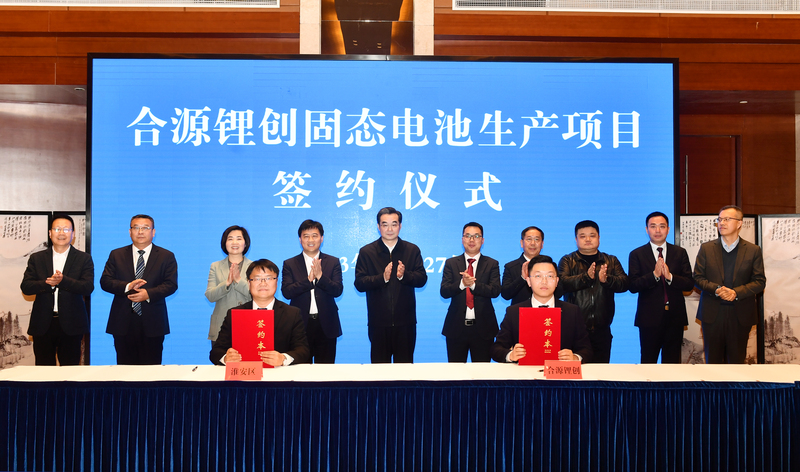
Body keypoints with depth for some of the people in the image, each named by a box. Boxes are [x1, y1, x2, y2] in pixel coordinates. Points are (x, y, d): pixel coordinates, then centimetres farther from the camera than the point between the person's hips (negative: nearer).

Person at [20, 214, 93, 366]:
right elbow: (25, 287, -1)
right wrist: (47, 283, -19)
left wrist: (63, 281, -23)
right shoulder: (36, 258, 9)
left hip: (70, 325, -1)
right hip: (42, 325, 2)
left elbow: (88, 288, -8)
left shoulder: (84, 259, 4)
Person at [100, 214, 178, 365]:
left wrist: (149, 294, -18)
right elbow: (105, 281, 3)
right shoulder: (116, 255, 12)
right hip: (123, 323, 2)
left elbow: (171, 284, -2)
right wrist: (127, 286, -15)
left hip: (152, 324, -1)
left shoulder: (166, 256, 7)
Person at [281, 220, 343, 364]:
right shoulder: (290, 264, 7)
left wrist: (320, 276, -18)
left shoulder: (333, 262, 8)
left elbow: (338, 291, -3)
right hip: (300, 324, 0)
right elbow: (286, 292, -6)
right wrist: (309, 279, -17)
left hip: (326, 325, 1)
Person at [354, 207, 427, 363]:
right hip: (378, 322, 0)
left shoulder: (412, 250, 7)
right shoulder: (366, 252, 3)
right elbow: (359, 283, -5)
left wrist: (404, 275, -20)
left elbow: (422, 279, -1)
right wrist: (382, 278, -21)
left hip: (405, 322, 1)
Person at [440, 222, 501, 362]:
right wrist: (462, 283, -21)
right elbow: (444, 292, -3)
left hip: (483, 328, 0)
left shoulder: (492, 264, 6)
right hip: (456, 327, 1)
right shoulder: (451, 263, 7)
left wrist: (473, 284, -21)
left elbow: (495, 291, -8)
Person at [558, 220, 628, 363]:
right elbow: (562, 284, -12)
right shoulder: (567, 261, 6)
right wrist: (586, 276, -26)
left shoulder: (611, 261, 14)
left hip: (601, 330, 2)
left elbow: (624, 284, 0)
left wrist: (606, 279, -21)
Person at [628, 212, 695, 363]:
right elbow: (633, 286, -8)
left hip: (675, 317, 2)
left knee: (672, 361, 10)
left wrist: (670, 276, -18)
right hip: (649, 317, -2)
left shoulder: (680, 253, 7)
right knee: (648, 361, 7)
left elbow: (689, 284, -1)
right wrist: (654, 274, -21)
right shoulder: (637, 254, 1)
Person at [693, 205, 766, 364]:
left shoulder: (753, 250, 3)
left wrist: (736, 292, -16)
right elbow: (698, 278, 3)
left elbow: (760, 282, 0)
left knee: (737, 360, 7)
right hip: (712, 314, 1)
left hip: (740, 315, -1)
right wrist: (716, 289, -16)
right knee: (713, 360, 7)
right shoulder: (706, 248, 5)